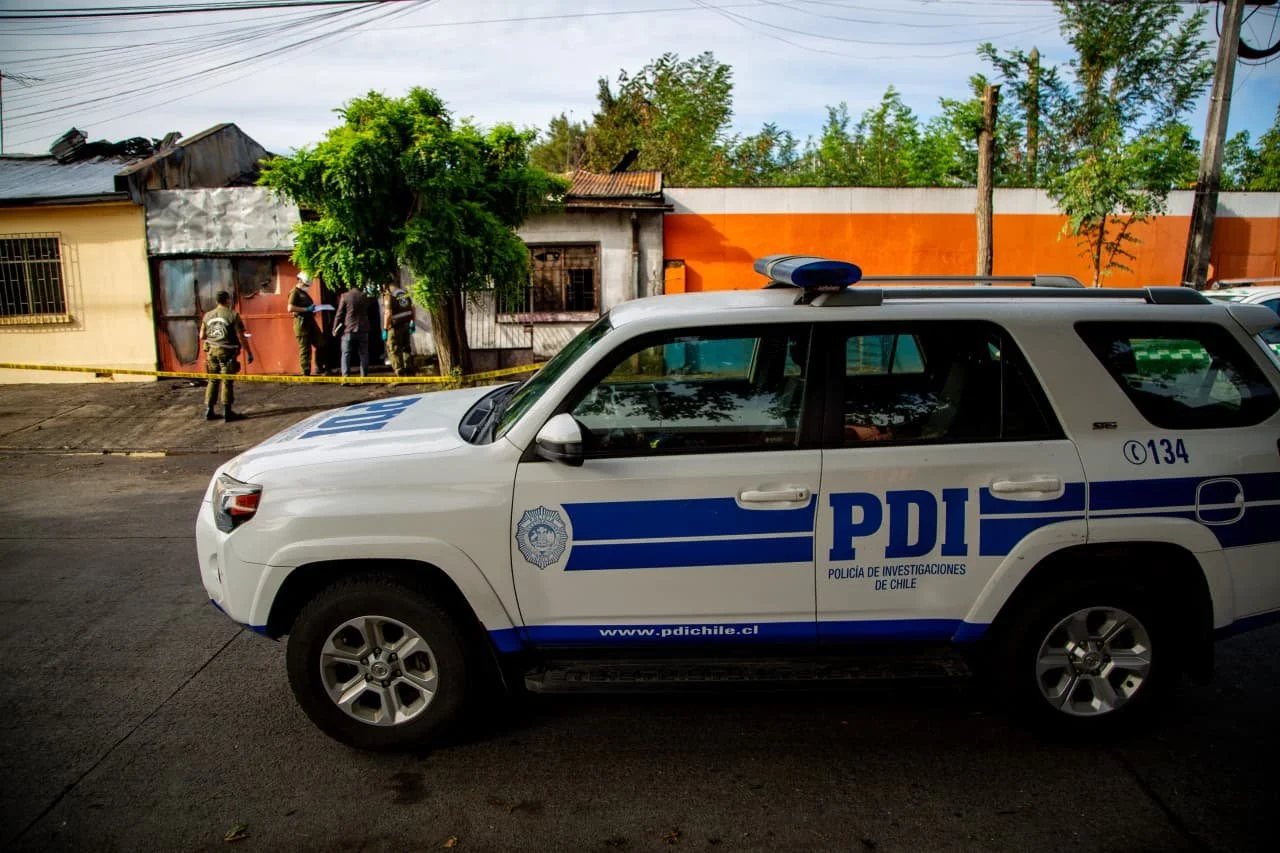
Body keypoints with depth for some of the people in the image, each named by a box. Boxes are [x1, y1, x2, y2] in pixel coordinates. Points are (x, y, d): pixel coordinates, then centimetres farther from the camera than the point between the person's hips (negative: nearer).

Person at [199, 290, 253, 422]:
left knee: (212, 381, 14)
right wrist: (249, 353, -3)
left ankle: (209, 411, 16)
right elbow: (241, 337, -11)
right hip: (227, 352, -5)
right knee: (227, 382, 1)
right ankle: (227, 412, 3)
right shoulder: (233, 315, -9)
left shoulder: (208, 316, 7)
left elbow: (202, 336, 11)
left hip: (212, 351, 5)